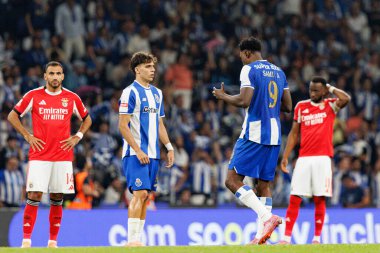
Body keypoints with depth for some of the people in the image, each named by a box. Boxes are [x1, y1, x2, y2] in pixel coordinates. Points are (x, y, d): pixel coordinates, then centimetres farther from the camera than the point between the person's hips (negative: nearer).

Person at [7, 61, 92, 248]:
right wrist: (27, 136, 0)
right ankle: (26, 241, -7)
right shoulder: (33, 96, 0)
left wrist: (76, 138, 7)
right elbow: (12, 116, 8)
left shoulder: (72, 98, 6)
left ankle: (53, 241, 11)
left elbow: (87, 119, 21)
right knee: (34, 197, -9)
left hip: (63, 156, 2)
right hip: (39, 155, -2)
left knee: (57, 199, 4)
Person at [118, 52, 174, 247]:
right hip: (135, 154, -7)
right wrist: (138, 150, -17)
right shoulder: (130, 92, -8)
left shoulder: (156, 93, 16)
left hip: (152, 153, 8)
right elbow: (123, 125, -12)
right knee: (140, 193, -15)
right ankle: (132, 239, -14)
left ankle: (138, 239, 9)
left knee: (145, 195, 6)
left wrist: (169, 147, 14)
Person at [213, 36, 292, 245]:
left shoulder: (249, 70, -6)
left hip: (253, 133, -7)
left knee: (233, 180, -5)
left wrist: (223, 96, 0)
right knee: (263, 184, 10)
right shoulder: (279, 72, 15)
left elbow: (244, 101, -16)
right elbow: (287, 106, 15)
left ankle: (266, 216, -21)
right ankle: (262, 234, 3)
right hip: (274, 135, 7)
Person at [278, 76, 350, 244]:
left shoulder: (330, 106, 5)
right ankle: (286, 237, -4)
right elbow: (294, 133, 14)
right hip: (303, 159, 2)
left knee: (320, 199, 0)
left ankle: (317, 237, 8)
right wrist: (285, 157, 8)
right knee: (294, 199, -4)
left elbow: (346, 99, -17)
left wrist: (330, 88, -2)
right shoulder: (301, 107, 12)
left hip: (322, 158, -2)